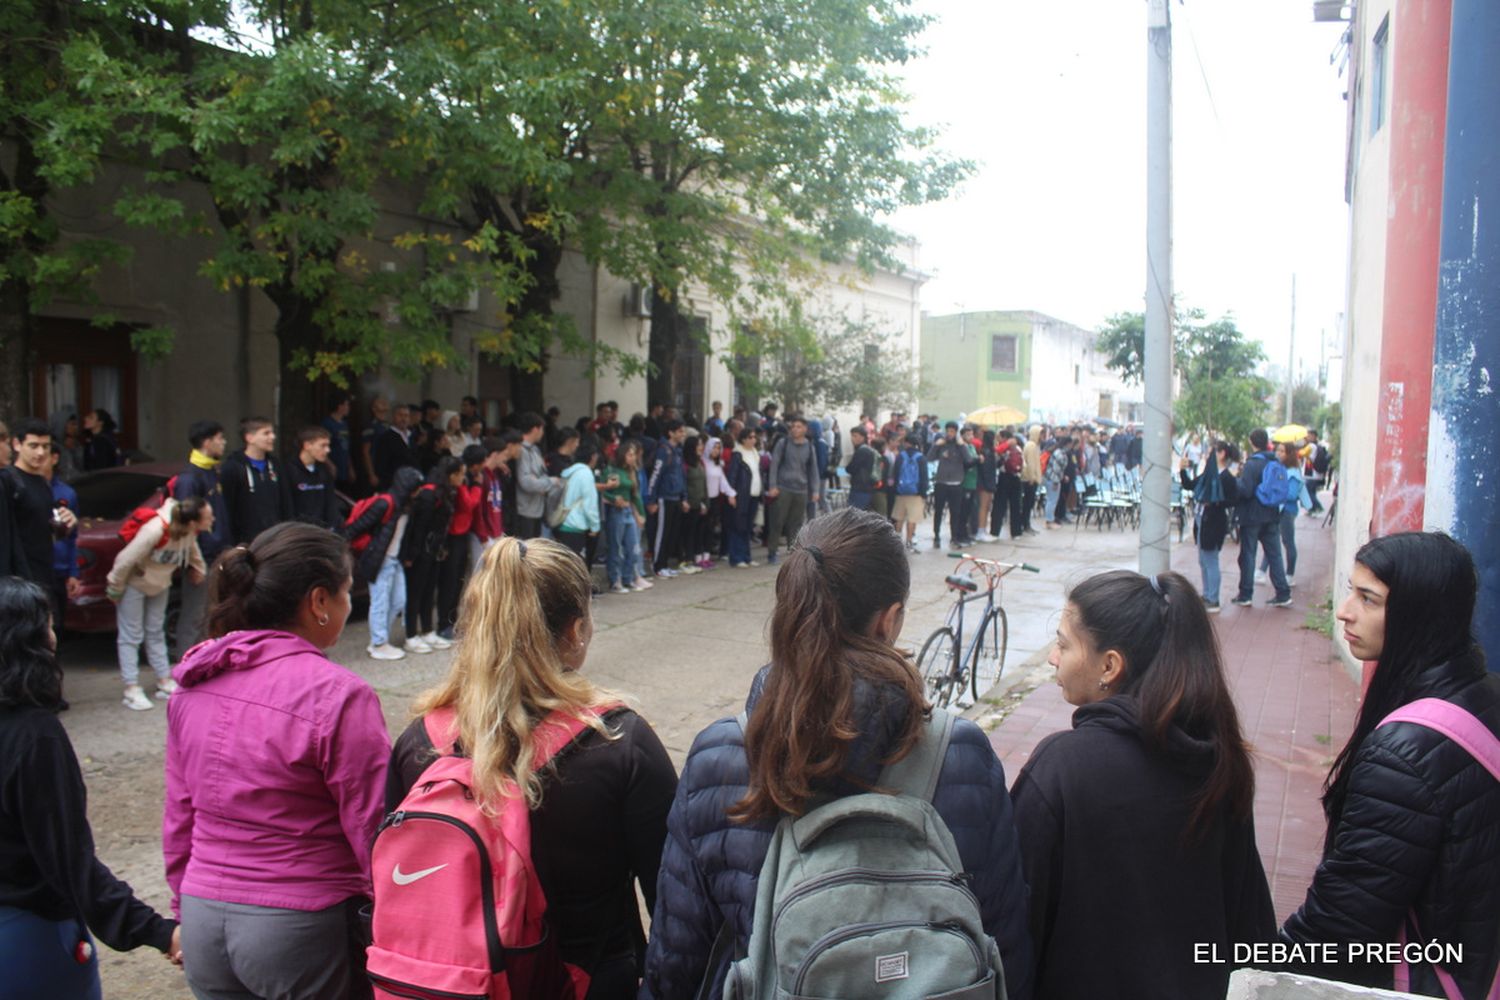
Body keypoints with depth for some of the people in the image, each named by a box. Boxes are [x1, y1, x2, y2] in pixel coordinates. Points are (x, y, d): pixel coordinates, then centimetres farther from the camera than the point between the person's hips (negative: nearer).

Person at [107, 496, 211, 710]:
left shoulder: (190, 532, -18)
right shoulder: (155, 531, -37)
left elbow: (192, 552, 6)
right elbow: (125, 560, -27)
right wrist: (114, 589, -17)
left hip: (160, 584, 7)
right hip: (134, 583, -7)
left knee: (156, 634, 14)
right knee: (130, 636, -2)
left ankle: (165, 683, 18)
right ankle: (132, 690, 0)